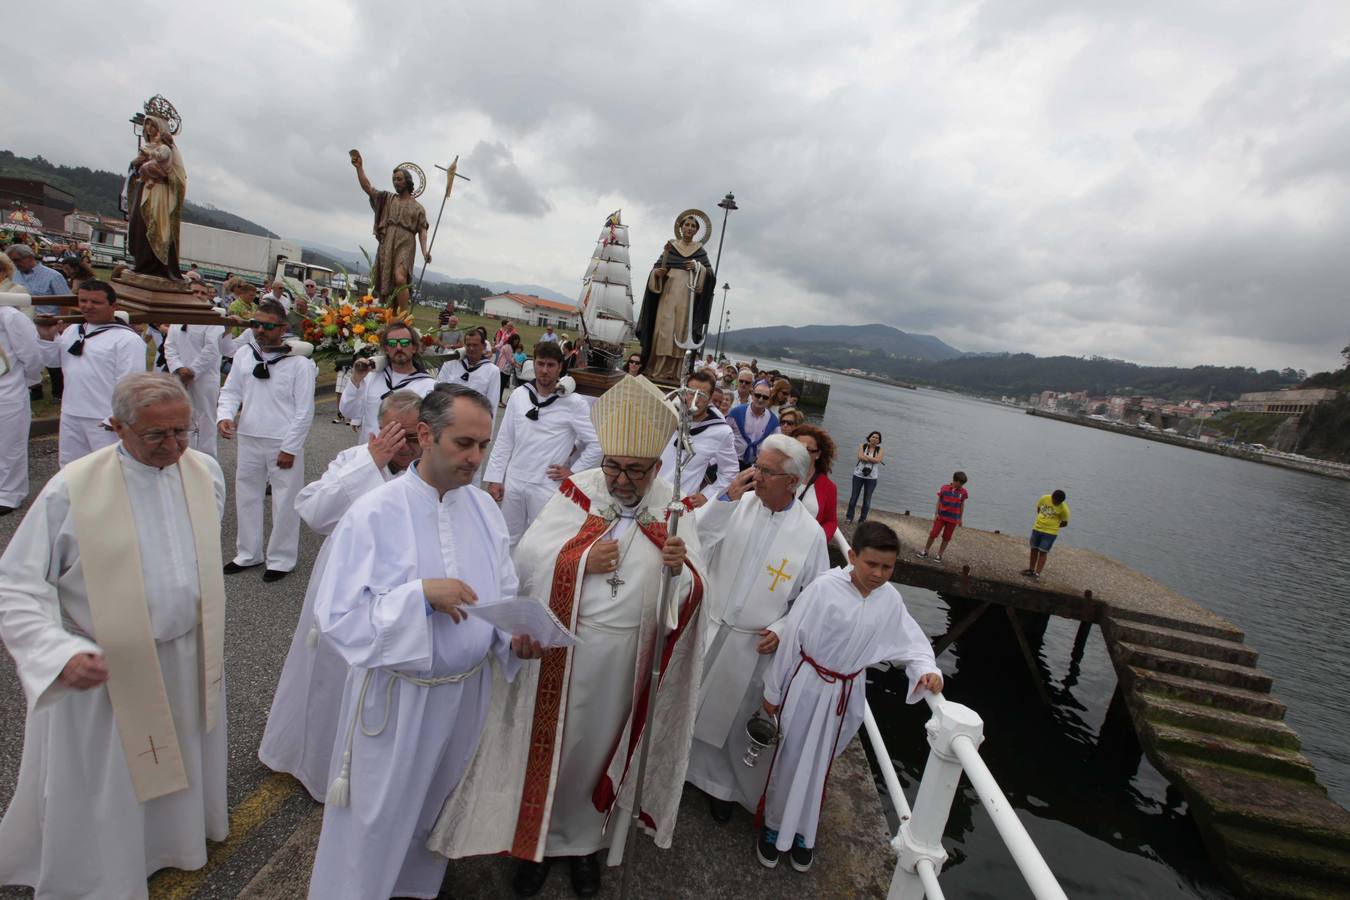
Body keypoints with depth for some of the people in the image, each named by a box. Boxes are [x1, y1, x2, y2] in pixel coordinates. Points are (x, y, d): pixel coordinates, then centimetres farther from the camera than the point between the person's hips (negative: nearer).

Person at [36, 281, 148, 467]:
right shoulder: (72, 331, 12)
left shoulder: (127, 339, -13)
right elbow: (52, 361, 22)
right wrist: (46, 337, 4)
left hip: (105, 421, -8)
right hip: (70, 417, 8)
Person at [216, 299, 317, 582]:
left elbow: (304, 411, -9)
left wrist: (289, 448, -11)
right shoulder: (243, 354, 5)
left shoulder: (299, 364, -9)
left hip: (283, 444, -5)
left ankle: (280, 559, 20)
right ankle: (248, 553, 33)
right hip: (249, 440, 5)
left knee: (284, 503, 3)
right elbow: (231, 391, 12)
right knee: (246, 497, 16)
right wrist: (224, 416, -9)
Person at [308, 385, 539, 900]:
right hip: (397, 696, -4)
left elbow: (502, 597, 2)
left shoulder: (484, 507, -4)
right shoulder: (374, 513, -17)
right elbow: (338, 616, -18)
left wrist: (515, 637, -17)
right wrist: (421, 594, -29)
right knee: (375, 816, 16)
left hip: (468, 690, 5)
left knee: (434, 804, 27)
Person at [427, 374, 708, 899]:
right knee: (549, 746, 15)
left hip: (625, 664, 1)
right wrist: (583, 562, -22)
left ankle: (584, 839, 45)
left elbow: (693, 593, -8)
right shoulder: (576, 493, -10)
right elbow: (527, 558, -10)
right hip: (562, 653, -1)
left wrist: (680, 568, -29)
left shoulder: (673, 510, -6)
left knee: (600, 749, 19)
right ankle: (538, 837, 41)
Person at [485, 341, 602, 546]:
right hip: (513, 481, 3)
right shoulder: (519, 394, 0)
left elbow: (597, 444, -7)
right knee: (508, 540, 19)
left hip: (547, 486, -3)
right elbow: (504, 440, 5)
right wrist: (495, 477, 3)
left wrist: (573, 471, -6)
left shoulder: (574, 403, -11)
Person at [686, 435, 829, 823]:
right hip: (707, 627, 1)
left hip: (753, 644, -1)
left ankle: (721, 785, 41)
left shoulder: (810, 533, -10)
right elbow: (694, 539, -17)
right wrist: (726, 499, -25)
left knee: (734, 717, 16)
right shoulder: (739, 504, -10)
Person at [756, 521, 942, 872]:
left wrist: (926, 669, -22)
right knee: (789, 759, 13)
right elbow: (790, 638, -15)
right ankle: (774, 825, 36)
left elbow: (911, 641, 1)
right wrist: (772, 691, -8)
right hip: (807, 686, -4)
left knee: (819, 764, 20)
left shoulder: (890, 599, -9)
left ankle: (802, 831, 42)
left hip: (847, 694, 4)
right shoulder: (825, 588, -22)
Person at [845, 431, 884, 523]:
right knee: (854, 496, 5)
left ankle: (863, 519, 16)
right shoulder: (863, 446, 1)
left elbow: (877, 460, -15)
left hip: (872, 477, 0)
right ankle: (849, 517, 15)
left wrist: (865, 456, -13)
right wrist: (873, 459, -15)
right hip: (858, 475, 0)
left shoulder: (880, 449, 1)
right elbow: (860, 457, -15)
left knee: (867, 499, 6)